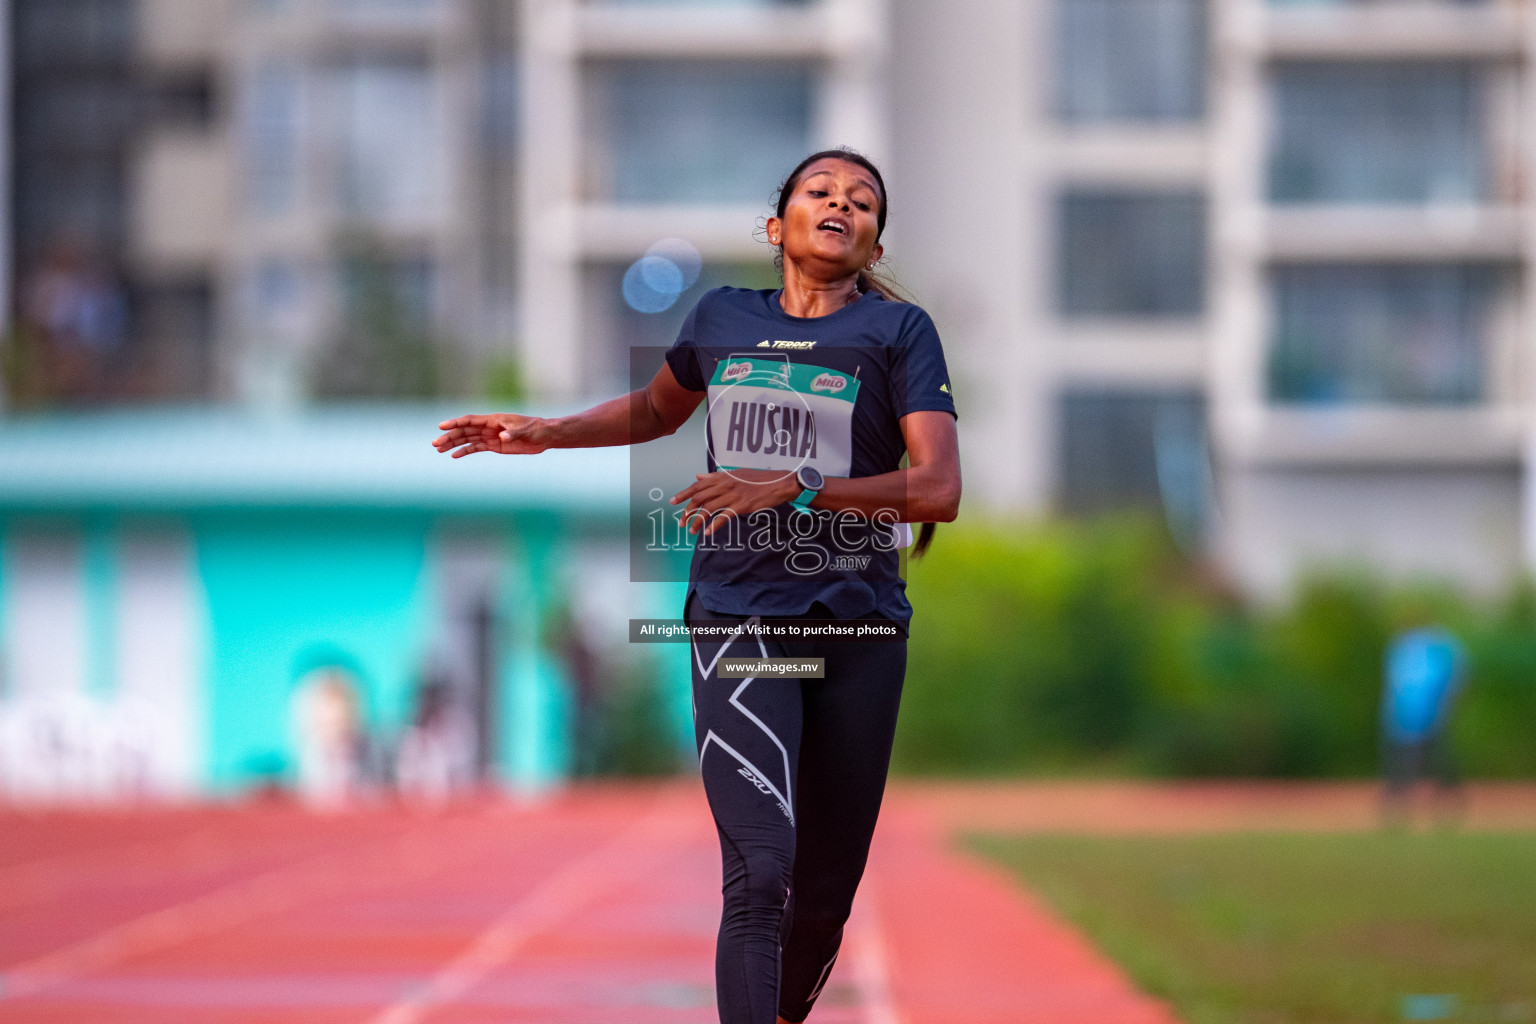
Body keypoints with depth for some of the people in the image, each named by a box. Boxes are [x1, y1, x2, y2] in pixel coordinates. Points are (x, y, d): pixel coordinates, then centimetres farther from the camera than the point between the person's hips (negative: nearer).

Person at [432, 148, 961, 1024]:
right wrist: (547, 434, 17)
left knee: (827, 886, 7)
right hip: (736, 618, 0)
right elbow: (657, 410, 31)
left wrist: (795, 487, -20)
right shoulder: (722, 319, 8)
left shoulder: (899, 330, 0)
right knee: (759, 872, -18)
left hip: (859, 628, 0)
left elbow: (939, 490, -12)